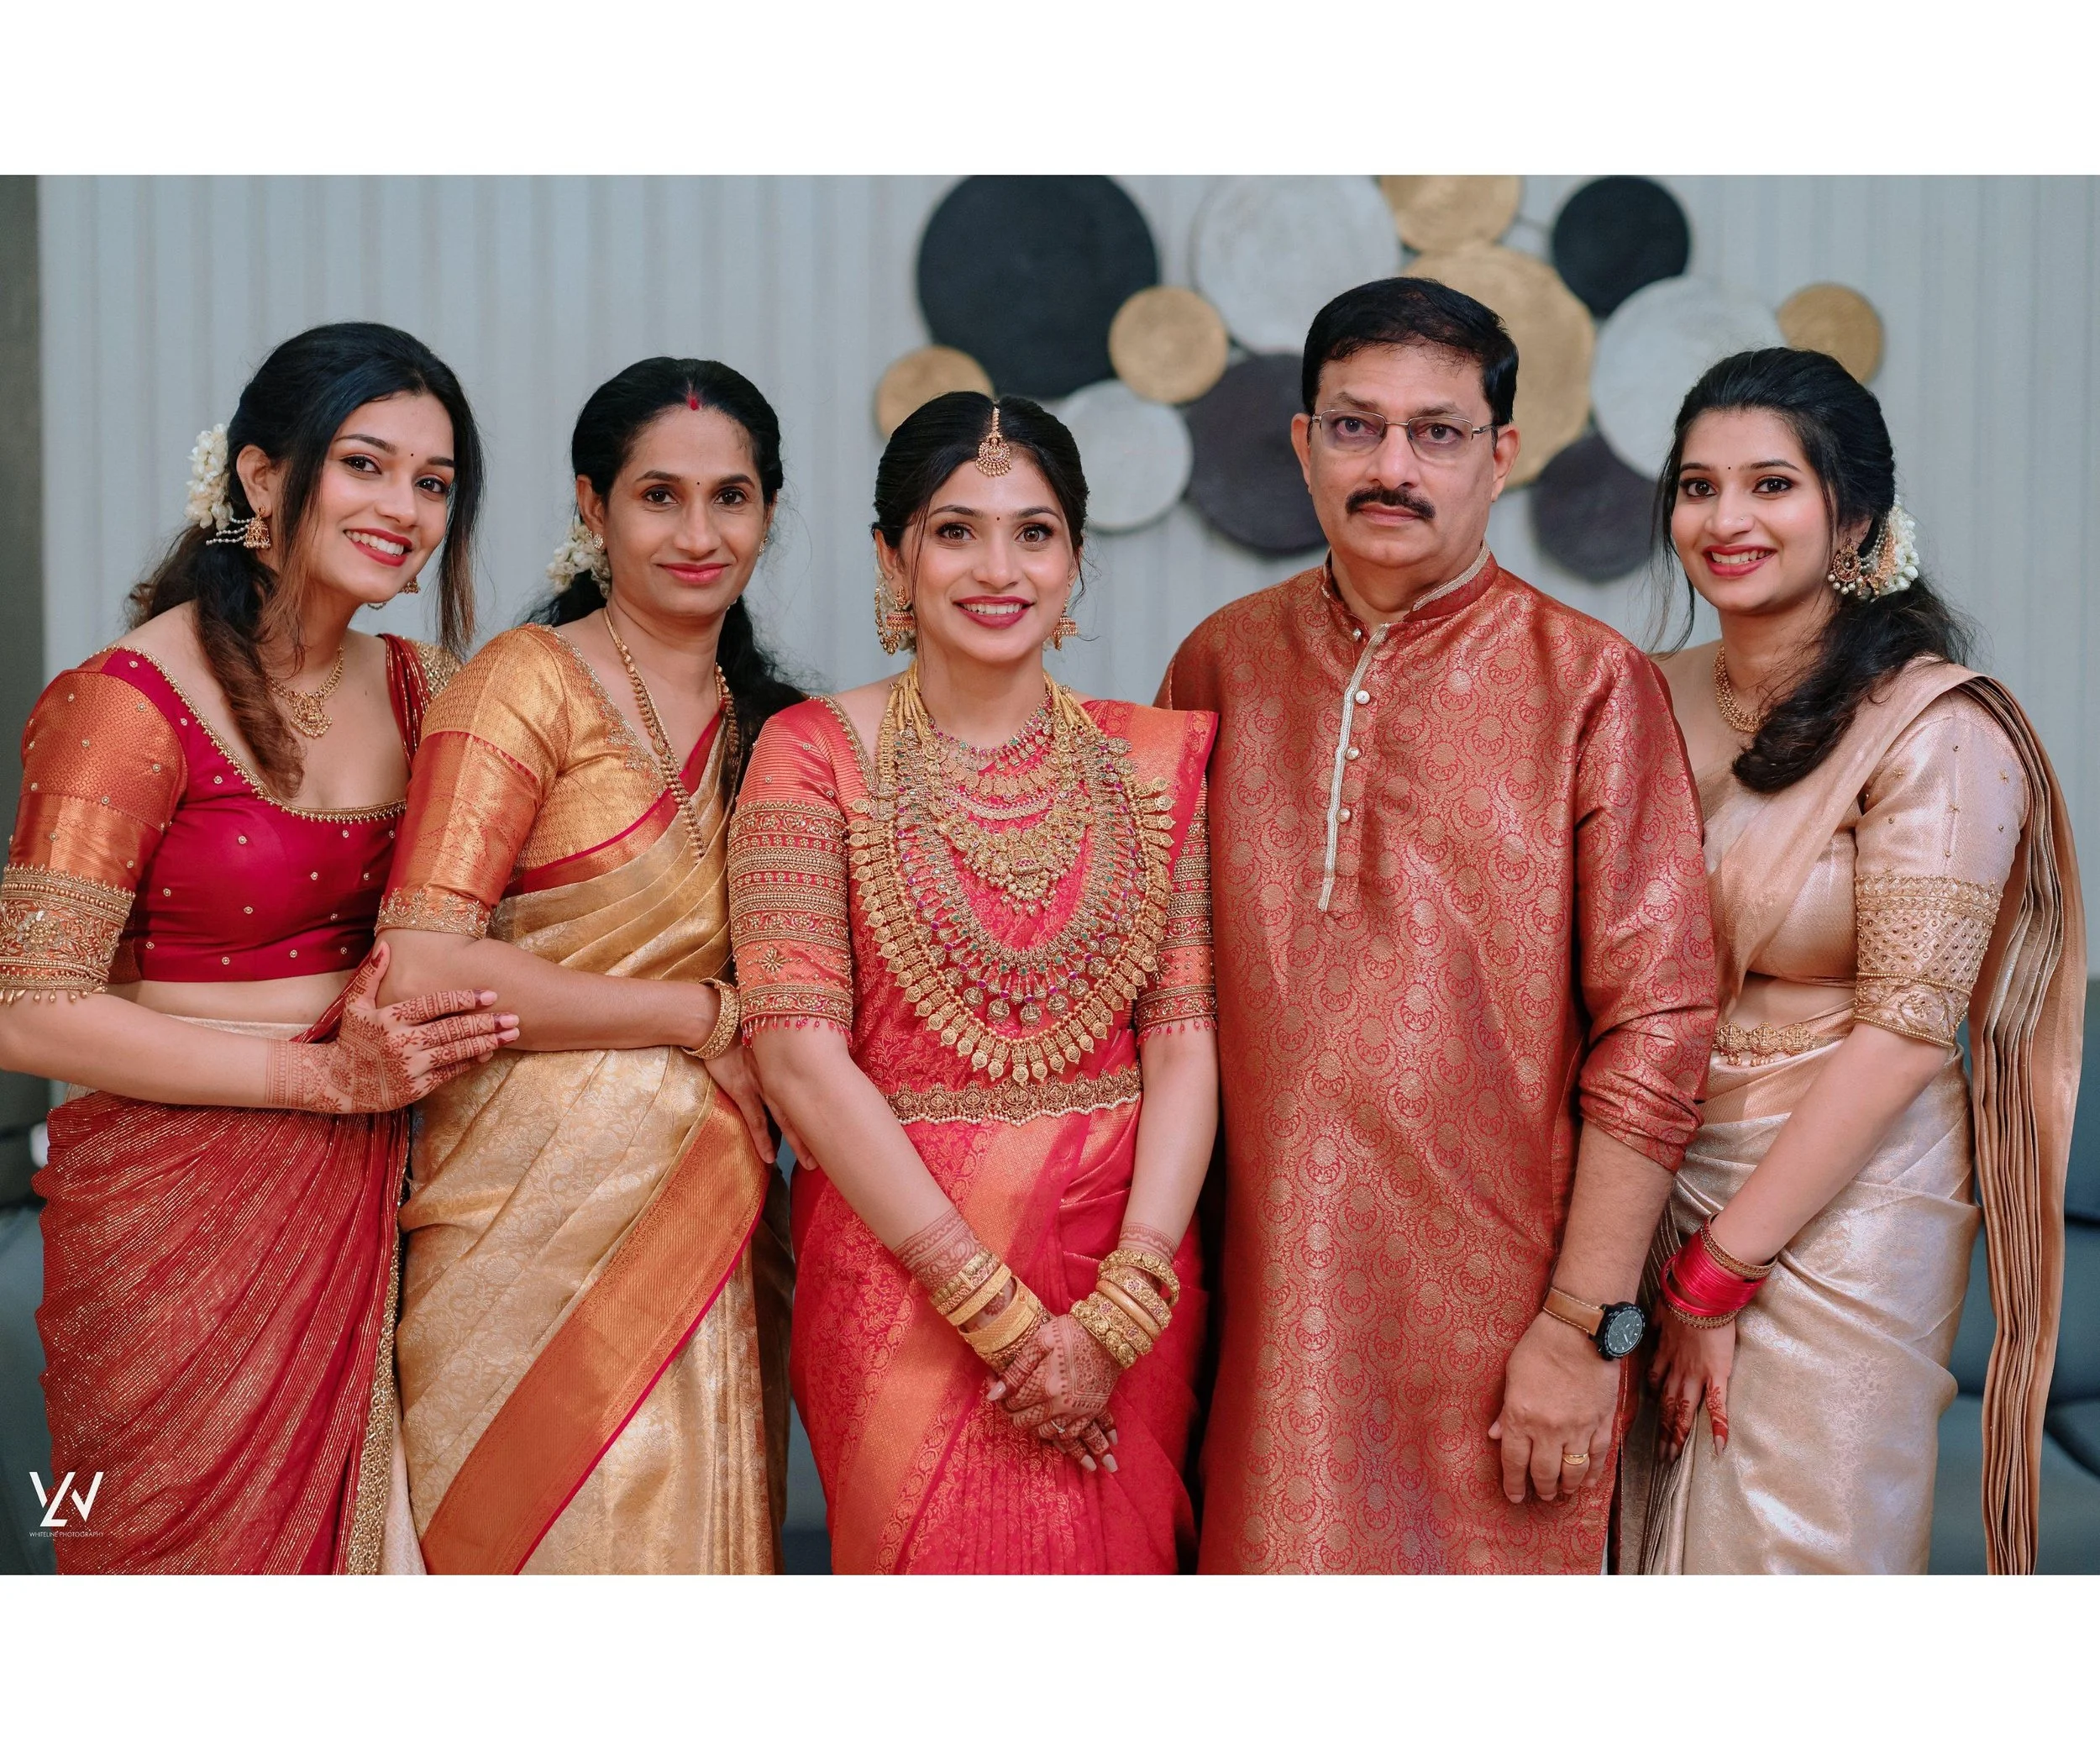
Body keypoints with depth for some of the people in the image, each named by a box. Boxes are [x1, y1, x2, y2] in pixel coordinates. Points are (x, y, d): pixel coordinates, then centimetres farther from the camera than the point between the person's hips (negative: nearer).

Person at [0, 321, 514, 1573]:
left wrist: (407, 1001, -7)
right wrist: (325, 1073, -17)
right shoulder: (128, 705, -12)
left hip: (371, 1209, 6)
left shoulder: (422, 691, 7)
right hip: (181, 1222, -5)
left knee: (377, 1555, 9)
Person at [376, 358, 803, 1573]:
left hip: (708, 1221, 6)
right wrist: (705, 1013, -11)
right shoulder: (529, 681, -6)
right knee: (550, 1547, 1)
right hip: (540, 1212, -5)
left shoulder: (765, 721, 13)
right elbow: (422, 973, -16)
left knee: (691, 1550, 9)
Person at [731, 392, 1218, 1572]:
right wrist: (1001, 1312, -15)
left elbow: (1188, 1036, -2)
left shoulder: (1150, 759, 5)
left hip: (1129, 1267, 2)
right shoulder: (818, 754, -3)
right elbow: (802, 1052, -11)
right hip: (898, 1271, -2)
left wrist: (1120, 1309, -14)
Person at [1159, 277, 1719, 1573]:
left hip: (1493, 1311, -2)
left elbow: (1656, 1023, -7)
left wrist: (1582, 1324, -10)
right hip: (1264, 1295, 3)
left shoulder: (1592, 684, -5)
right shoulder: (1221, 665, 7)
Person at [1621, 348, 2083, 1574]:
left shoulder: (1937, 730, -12)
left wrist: (1718, 1269, -14)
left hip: (1837, 1217, -5)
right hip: (1663, 1190, 5)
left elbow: (1904, 1031, -16)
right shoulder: (1663, 701, 5)